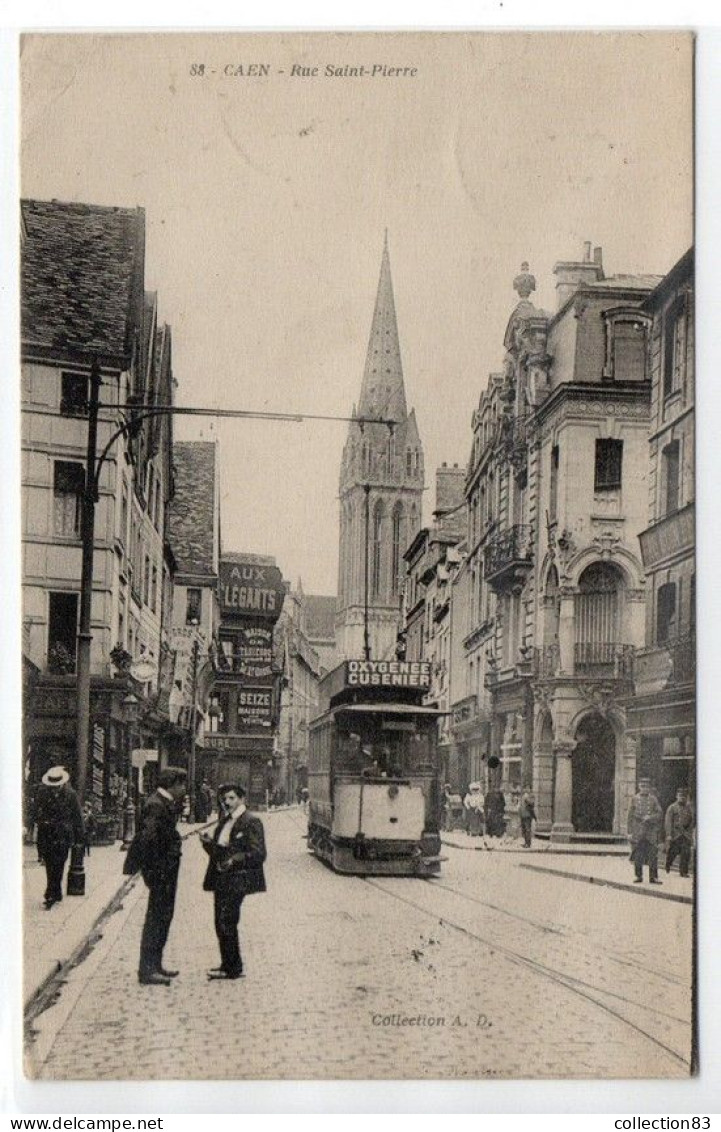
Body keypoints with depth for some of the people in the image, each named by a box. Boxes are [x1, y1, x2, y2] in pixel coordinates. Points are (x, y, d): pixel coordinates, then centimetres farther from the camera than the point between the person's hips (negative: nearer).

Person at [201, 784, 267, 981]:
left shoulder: (251, 822, -7)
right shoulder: (224, 822, 18)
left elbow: (258, 854, -13)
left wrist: (234, 860, -22)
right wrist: (208, 842, 1)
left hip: (236, 881, -8)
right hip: (220, 881, 8)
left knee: (227, 923, -9)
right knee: (221, 924, 9)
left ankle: (233, 968, -1)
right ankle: (229, 965, 18)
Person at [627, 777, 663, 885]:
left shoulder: (653, 799, 7)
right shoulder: (634, 799, 7)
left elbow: (659, 814, 2)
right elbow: (630, 816, 5)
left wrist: (650, 817, -16)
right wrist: (630, 832, 0)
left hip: (651, 831, 0)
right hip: (637, 831, 0)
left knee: (653, 855, -3)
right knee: (637, 855, 1)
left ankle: (653, 877, 2)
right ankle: (638, 876, 10)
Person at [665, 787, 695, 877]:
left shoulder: (689, 808, 12)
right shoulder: (672, 807, -1)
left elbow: (691, 822, 18)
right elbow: (668, 822, -7)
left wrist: (691, 834, 13)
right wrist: (668, 834, -15)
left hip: (686, 834, 3)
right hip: (675, 834, -3)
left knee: (686, 853, -5)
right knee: (672, 852, 2)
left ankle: (684, 871, 2)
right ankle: (668, 866, 29)